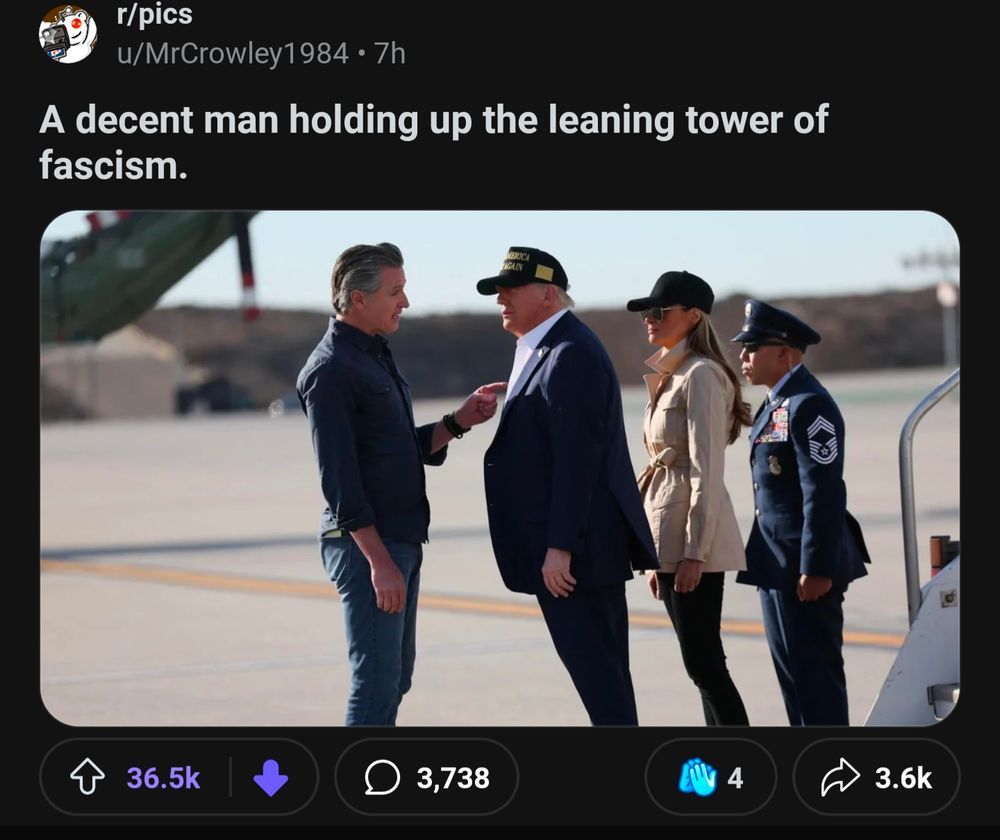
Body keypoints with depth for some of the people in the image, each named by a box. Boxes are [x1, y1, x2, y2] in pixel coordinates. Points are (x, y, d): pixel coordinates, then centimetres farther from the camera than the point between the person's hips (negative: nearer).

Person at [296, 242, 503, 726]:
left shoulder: (375, 357, 16)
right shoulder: (330, 370, -14)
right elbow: (338, 477, -18)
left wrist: (459, 422, 3)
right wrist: (379, 561, -22)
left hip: (400, 540, 10)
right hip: (365, 544, -10)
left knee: (395, 676, 13)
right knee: (377, 680, -9)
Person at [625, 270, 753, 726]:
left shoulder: (701, 375, -11)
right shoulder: (669, 376, 17)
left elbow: (707, 470, -17)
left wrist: (693, 552, -21)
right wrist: (660, 557, 18)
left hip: (694, 537, -10)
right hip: (671, 537, 10)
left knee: (703, 664, -10)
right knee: (704, 665, 10)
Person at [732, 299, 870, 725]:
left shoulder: (808, 405, -16)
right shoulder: (776, 405, 16)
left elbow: (824, 493, -21)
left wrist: (816, 569, -23)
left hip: (805, 567, -10)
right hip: (777, 564, 10)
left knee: (815, 673, -6)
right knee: (792, 672, 14)